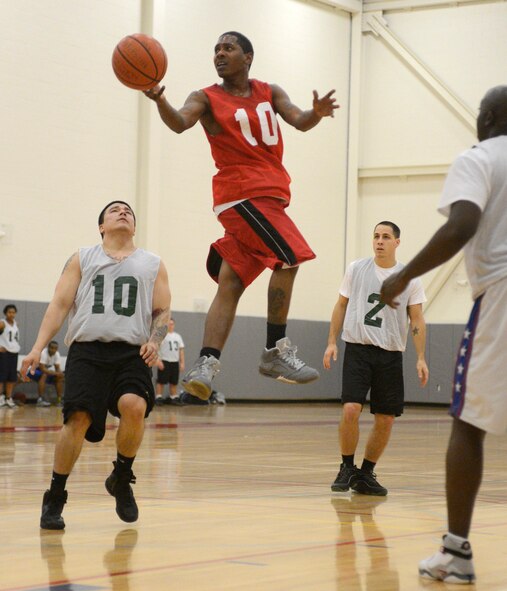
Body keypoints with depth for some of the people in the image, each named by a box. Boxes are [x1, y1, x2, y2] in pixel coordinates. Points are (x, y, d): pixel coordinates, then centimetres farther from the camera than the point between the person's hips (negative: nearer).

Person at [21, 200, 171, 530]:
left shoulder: (153, 264, 19)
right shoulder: (82, 259, 17)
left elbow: (162, 311, 15)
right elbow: (60, 305, 10)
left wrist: (154, 341, -6)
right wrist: (38, 348, -2)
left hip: (132, 353, 0)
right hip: (87, 349, 0)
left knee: (134, 406, -27)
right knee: (78, 418, -17)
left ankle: (122, 478, 0)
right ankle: (55, 497, 1)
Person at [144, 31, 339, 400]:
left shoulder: (270, 93, 15)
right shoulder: (208, 99, 2)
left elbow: (299, 122, -2)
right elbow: (179, 123, -17)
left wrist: (316, 114, -26)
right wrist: (159, 100, -39)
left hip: (268, 193, 5)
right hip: (242, 192, -5)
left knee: (231, 284, 0)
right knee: (288, 258, -19)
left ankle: (206, 365, -2)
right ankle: (276, 351, -12)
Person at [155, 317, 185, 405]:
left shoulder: (177, 336, 16)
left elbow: (181, 349, 16)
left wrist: (182, 362, 9)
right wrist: (158, 360, -19)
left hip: (175, 362, 6)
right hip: (164, 362, -6)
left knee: (174, 382, 8)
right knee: (161, 381, -6)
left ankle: (173, 398, 14)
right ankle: (158, 398, -3)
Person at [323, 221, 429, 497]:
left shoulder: (409, 278, 2)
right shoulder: (356, 269, 3)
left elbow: (416, 319, 3)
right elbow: (341, 305, 10)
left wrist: (420, 358, -4)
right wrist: (332, 342, 2)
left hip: (390, 354, 1)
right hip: (357, 349, -1)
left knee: (385, 419, 2)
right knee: (351, 409, -17)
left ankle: (366, 473, 19)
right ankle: (347, 468, 2)